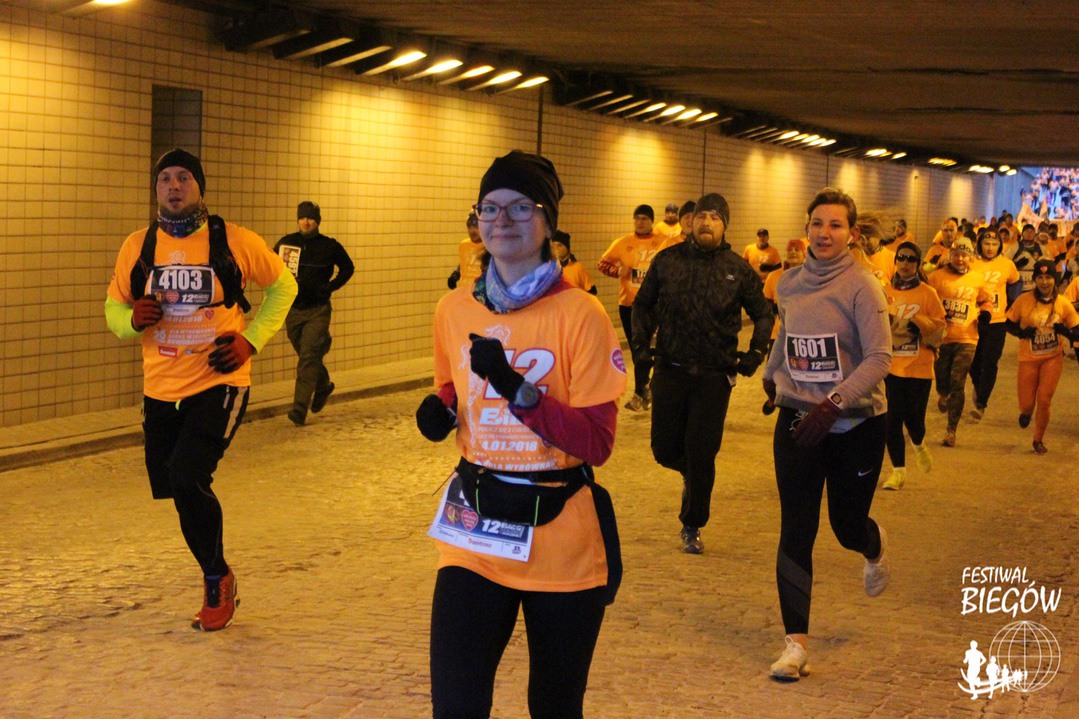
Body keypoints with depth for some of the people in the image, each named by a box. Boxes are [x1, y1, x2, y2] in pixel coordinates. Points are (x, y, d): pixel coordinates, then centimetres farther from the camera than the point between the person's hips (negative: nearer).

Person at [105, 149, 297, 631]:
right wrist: (135, 319, -11)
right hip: (161, 388, 4)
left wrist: (252, 339, -4)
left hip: (220, 383, -4)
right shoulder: (137, 247, 3)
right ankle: (218, 583, 32)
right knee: (181, 490, 10)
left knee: (188, 478, -21)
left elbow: (283, 286, 8)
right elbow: (114, 308, 13)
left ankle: (217, 578, 2)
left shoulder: (235, 242, -5)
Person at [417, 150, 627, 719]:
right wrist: (440, 413, -3)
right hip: (474, 538, 3)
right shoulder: (454, 310, 3)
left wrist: (516, 387, -25)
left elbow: (597, 443, -14)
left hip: (561, 542, -3)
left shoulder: (579, 315, -11)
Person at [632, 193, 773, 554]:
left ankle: (692, 528, 17)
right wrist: (640, 340, -3)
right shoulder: (667, 260, 1)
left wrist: (756, 351, -4)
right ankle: (691, 474, 42)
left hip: (715, 375, -1)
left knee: (701, 454, 0)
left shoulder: (737, 269, 0)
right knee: (664, 448, 6)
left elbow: (762, 314, 10)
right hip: (670, 370, 1)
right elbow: (643, 304, 11)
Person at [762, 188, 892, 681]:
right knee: (795, 531, -2)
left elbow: (879, 358, -19)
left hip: (856, 424, -3)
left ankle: (875, 549, 49)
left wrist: (832, 405, -27)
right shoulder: (789, 283, 3)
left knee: (847, 524, 10)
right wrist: (772, 374, 28)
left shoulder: (861, 286, -13)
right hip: (797, 419, 4)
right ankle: (796, 643, 3)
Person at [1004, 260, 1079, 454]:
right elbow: (1009, 324, 1)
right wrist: (1022, 333, -18)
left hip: (1053, 358, 0)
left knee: (1044, 401, -6)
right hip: (1028, 358, 0)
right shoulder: (1024, 300, -10)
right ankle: (1026, 412, 42)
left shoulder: (1063, 304, -8)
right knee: (1027, 404, 2)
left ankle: (1039, 440, 17)